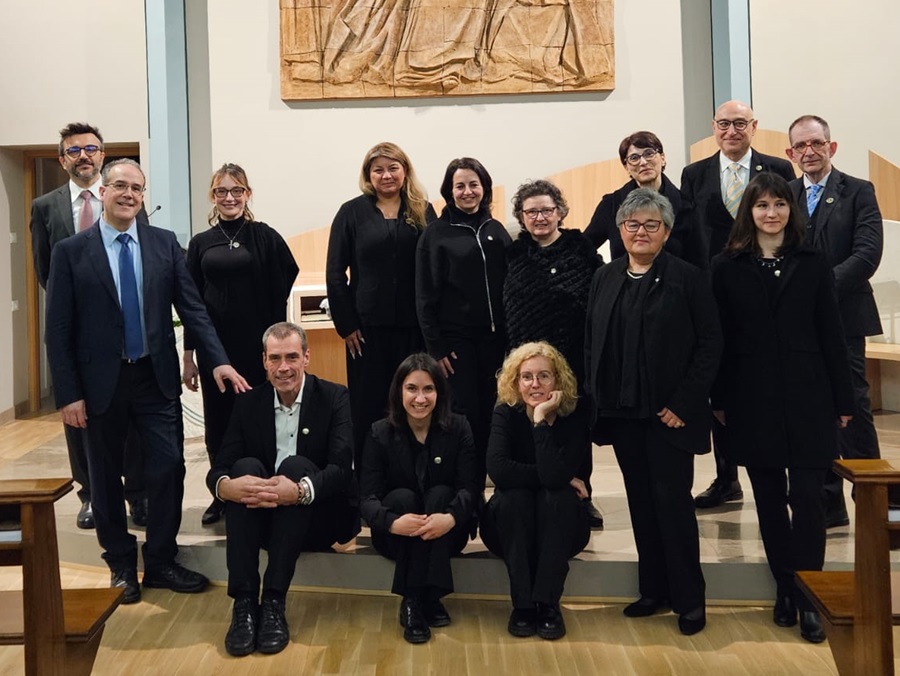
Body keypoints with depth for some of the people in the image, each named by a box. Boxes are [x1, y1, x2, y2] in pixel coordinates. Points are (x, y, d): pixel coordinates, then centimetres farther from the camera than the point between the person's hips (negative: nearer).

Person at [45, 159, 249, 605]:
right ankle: (121, 565, 28)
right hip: (102, 381, -1)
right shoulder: (71, 251, -4)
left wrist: (218, 360, -10)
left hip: (156, 377, 2)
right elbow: (58, 330, -5)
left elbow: (192, 308, 1)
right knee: (107, 477, 11)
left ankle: (160, 561, 20)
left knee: (168, 469, 2)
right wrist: (69, 394, -8)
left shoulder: (165, 244, 2)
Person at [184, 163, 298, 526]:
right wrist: (188, 356, 5)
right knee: (217, 421, 8)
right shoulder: (200, 243, 8)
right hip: (214, 344, 3)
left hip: (255, 343, -3)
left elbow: (283, 283, -2)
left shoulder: (264, 237, -1)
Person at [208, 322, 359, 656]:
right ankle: (244, 603, -31)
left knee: (296, 465, -31)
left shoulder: (335, 399, -6)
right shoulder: (247, 403, 3)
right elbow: (217, 470, -5)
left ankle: (273, 602, -32)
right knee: (245, 466, -26)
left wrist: (301, 490, -41)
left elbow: (342, 468, -20)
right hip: (261, 517, 3)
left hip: (320, 517, -2)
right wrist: (226, 486, -32)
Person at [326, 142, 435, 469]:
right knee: (367, 406, 4)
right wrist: (346, 325, -5)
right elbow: (335, 273, 0)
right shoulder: (352, 212, 2)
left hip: (414, 325, 1)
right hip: (368, 326, -1)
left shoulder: (423, 212, 7)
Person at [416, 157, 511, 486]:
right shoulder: (436, 233, -1)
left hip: (494, 337, 4)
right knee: (465, 416, -4)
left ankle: (480, 482, 19)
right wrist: (436, 346, -9)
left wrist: (511, 337, 5)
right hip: (456, 338, -4)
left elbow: (510, 287, 11)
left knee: (491, 415, 6)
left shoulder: (496, 230, 10)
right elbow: (425, 296, -3)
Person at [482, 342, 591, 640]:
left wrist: (541, 420, -31)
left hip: (559, 527, 0)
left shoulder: (576, 415, -14)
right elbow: (498, 470, -30)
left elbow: (555, 476, -29)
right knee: (513, 496, -30)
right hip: (511, 527, 0)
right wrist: (557, 478, -27)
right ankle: (523, 603, -22)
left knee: (555, 496, -30)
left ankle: (548, 604, -24)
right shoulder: (506, 413, -12)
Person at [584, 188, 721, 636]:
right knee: (640, 500, 11)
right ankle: (653, 589, 23)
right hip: (621, 412, 5)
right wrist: (596, 395, 2)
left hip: (669, 413, -5)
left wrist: (684, 403, -13)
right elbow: (591, 342, 11)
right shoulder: (605, 278, 9)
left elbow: (710, 343, -8)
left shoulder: (687, 278, -5)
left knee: (673, 500, -2)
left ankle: (689, 598, 11)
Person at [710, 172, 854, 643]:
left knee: (807, 496, -4)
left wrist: (842, 400, 2)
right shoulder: (727, 267, 3)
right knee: (769, 499, 8)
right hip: (753, 401, 0)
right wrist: (719, 400, -1)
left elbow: (831, 335, 5)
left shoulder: (812, 265, 5)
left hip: (807, 397, 0)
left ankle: (807, 597, 7)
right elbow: (718, 338, 2)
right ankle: (784, 589, 21)